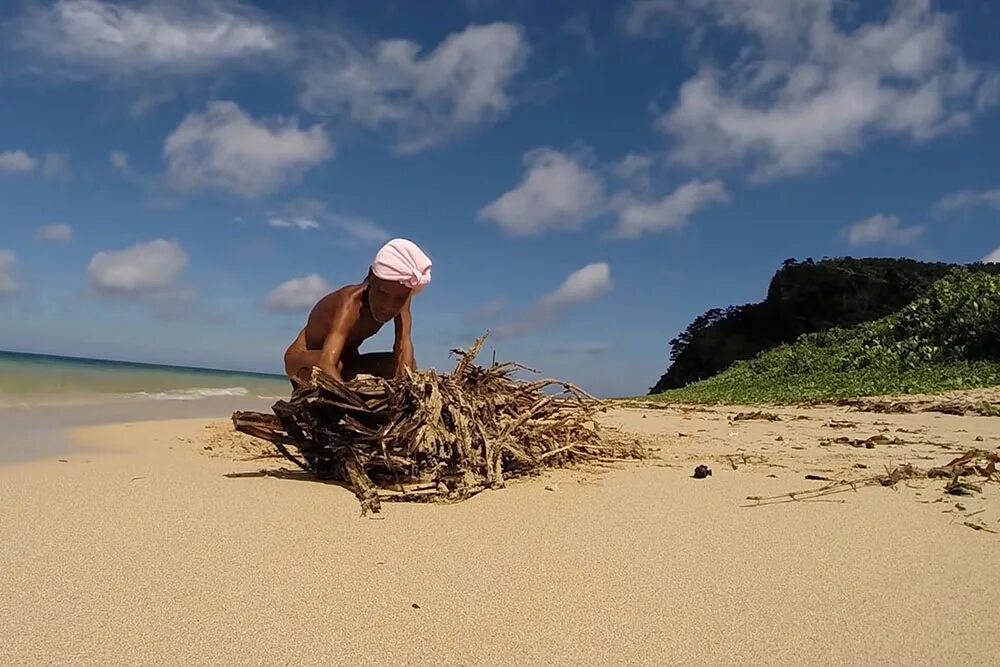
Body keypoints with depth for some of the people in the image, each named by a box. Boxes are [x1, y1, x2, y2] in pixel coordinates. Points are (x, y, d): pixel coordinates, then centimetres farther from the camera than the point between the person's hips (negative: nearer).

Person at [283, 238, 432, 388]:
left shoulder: (401, 295, -20)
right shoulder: (350, 305, -38)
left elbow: (403, 345, -26)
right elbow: (327, 363, -52)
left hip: (346, 362, 6)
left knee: (408, 364, -12)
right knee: (335, 365, -39)